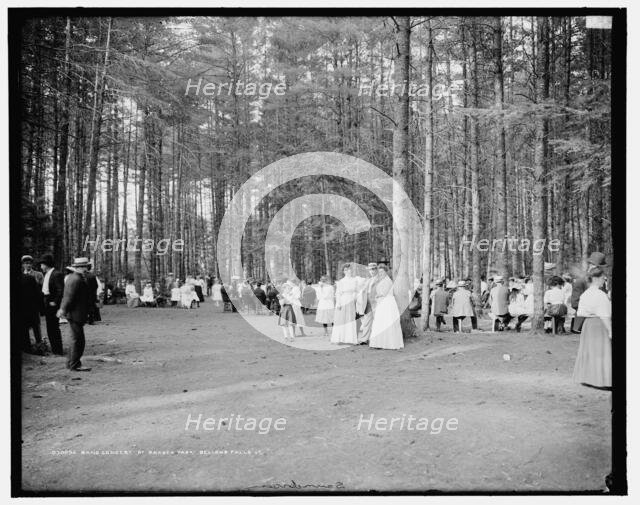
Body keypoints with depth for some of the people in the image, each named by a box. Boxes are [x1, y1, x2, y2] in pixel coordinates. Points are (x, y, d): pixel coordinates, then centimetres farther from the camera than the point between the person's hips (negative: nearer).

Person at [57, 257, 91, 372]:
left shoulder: (72, 277, 15)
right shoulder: (76, 280, -20)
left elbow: (67, 296, 21)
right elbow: (69, 297, -21)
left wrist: (62, 309, 25)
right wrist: (63, 310, -15)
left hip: (74, 315, 11)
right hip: (76, 315, -11)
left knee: (75, 339, 19)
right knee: (78, 340, -4)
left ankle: (71, 362, 29)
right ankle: (75, 365, 2)